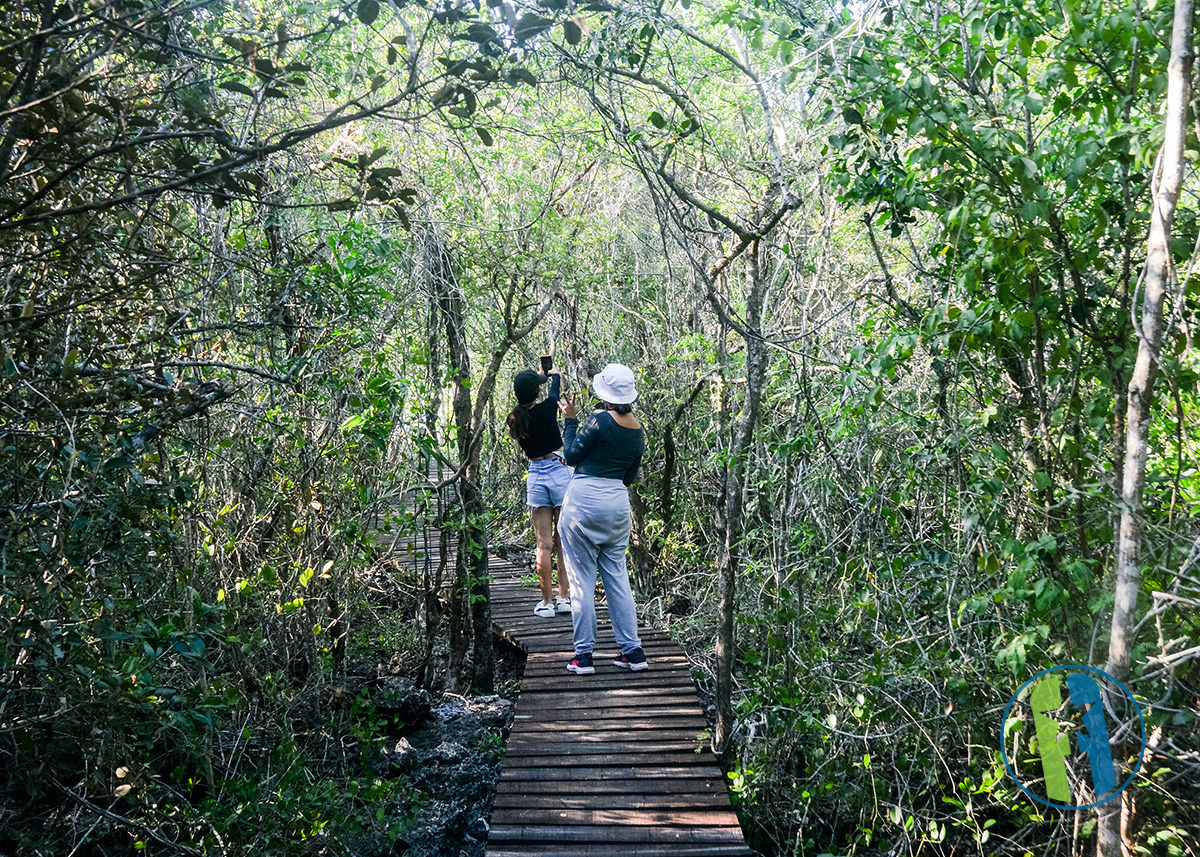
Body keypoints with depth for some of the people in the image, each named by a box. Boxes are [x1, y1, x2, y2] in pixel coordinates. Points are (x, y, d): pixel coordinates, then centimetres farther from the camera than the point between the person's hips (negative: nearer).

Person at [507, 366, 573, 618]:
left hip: (535, 477, 3)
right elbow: (557, 382, 12)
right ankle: (564, 598, 8)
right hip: (559, 472, -3)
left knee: (544, 543, 4)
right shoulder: (547, 408, -9)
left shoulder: (515, 418, 0)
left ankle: (547, 602, 5)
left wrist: (539, 375, 38)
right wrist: (552, 374, 36)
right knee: (563, 540, 4)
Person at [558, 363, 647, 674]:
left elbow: (571, 455, -3)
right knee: (617, 578, 14)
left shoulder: (600, 420, -12)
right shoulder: (638, 432, 9)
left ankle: (584, 656, 6)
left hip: (584, 500, -6)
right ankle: (632, 651, 14)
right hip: (618, 503, 6)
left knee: (582, 580, 1)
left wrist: (570, 420, 8)